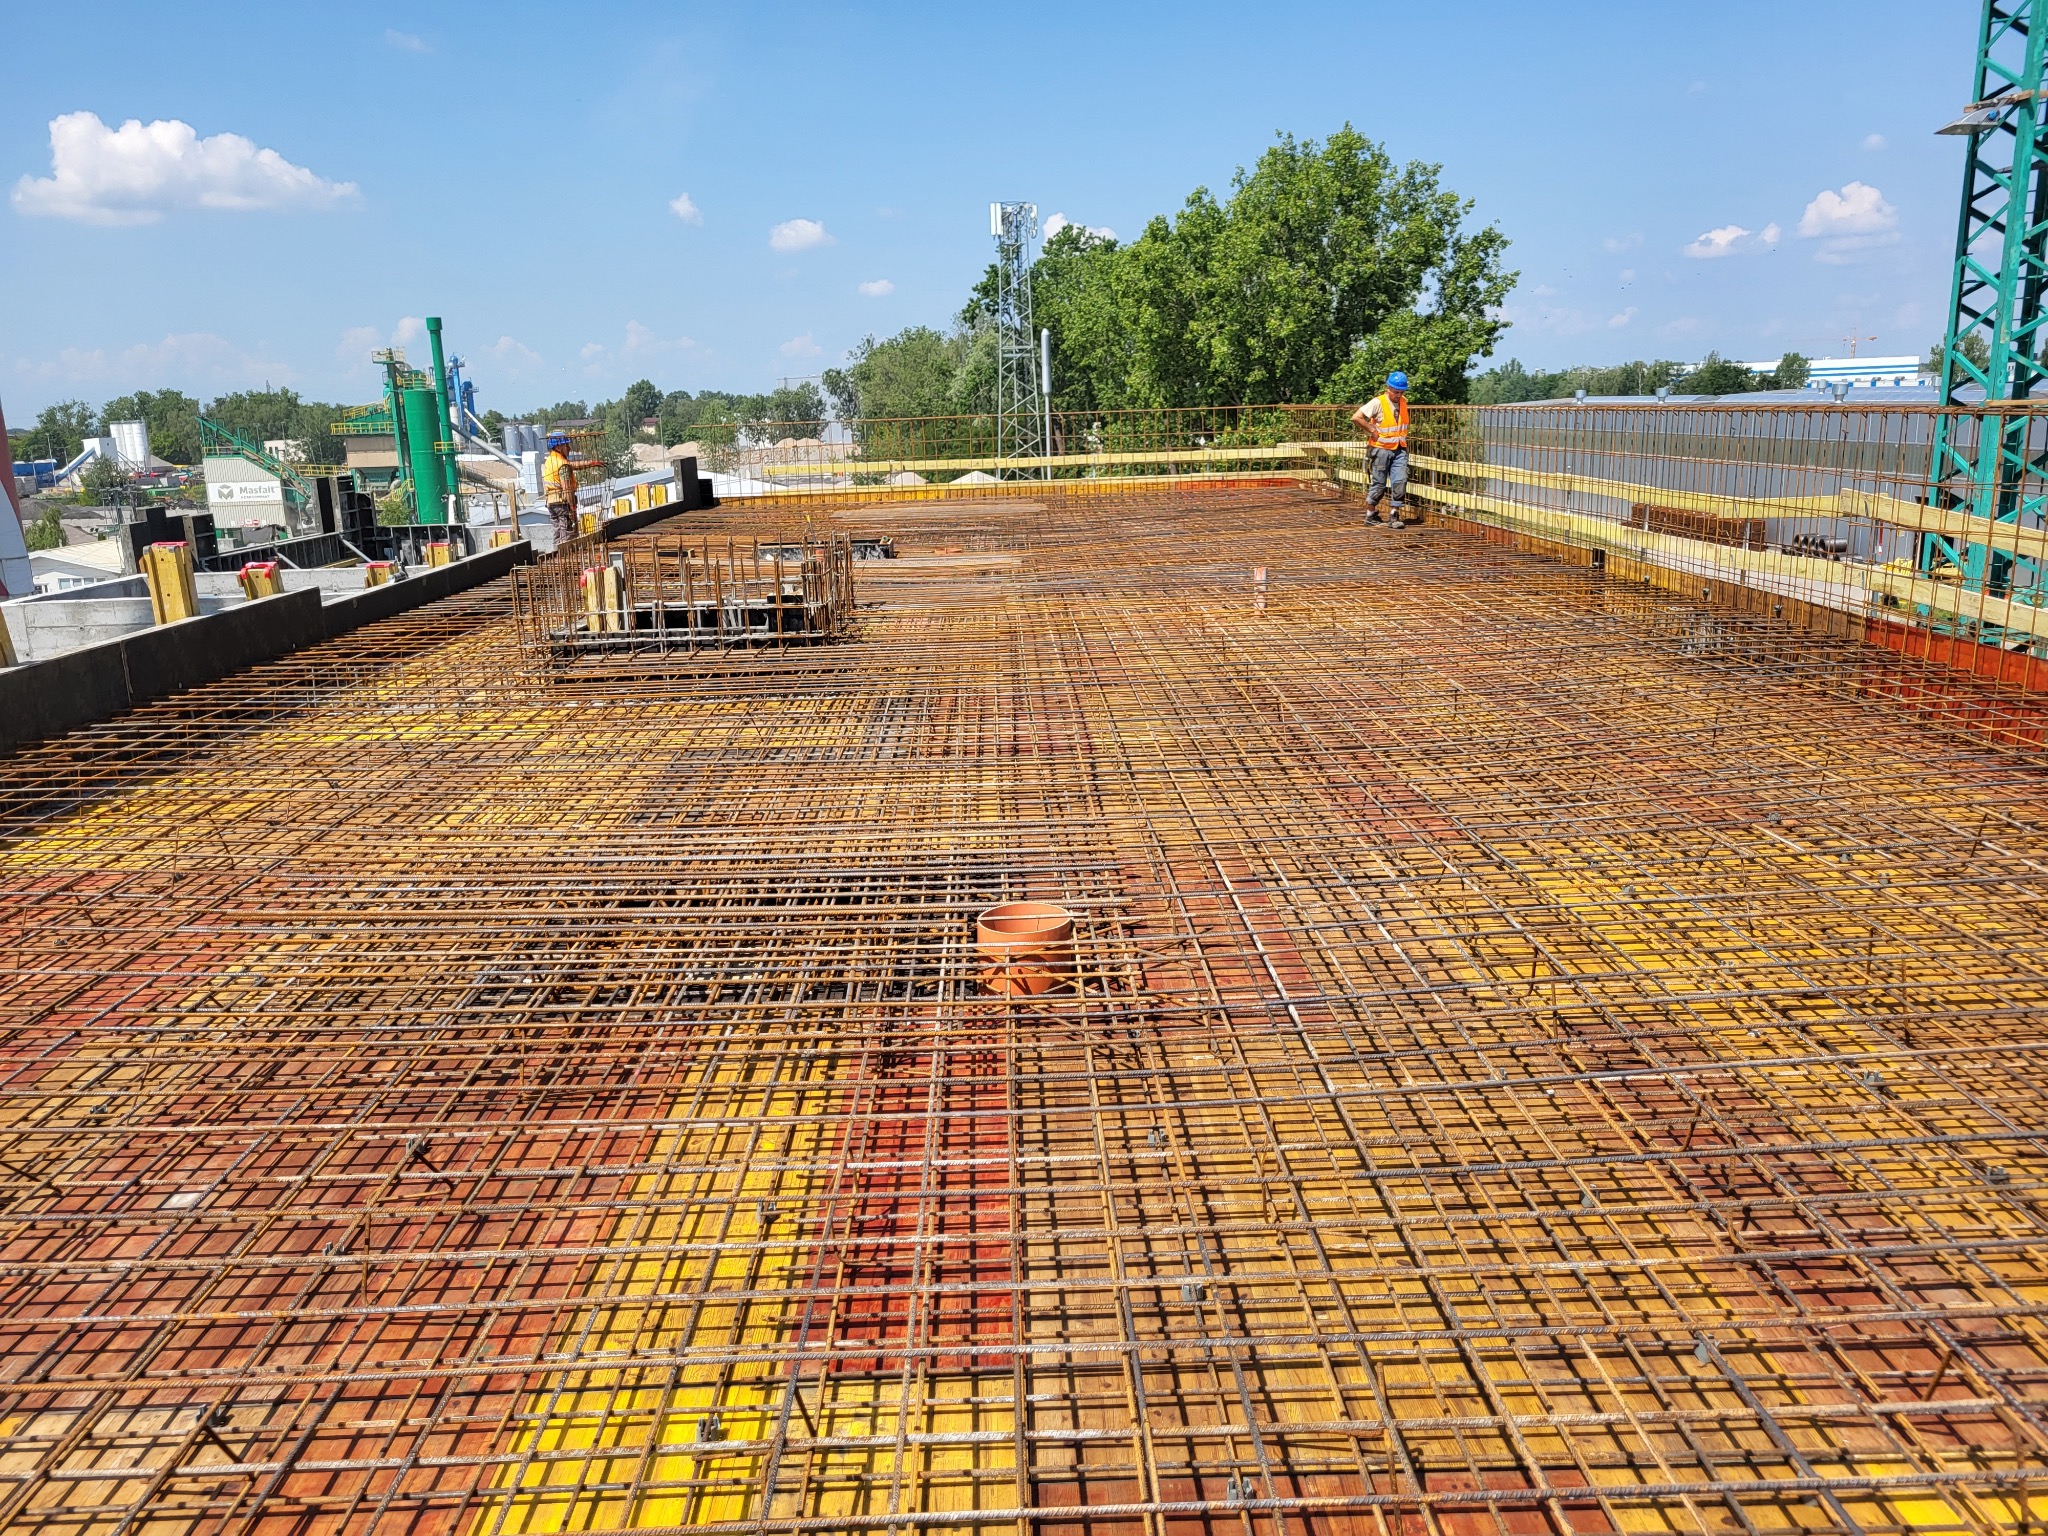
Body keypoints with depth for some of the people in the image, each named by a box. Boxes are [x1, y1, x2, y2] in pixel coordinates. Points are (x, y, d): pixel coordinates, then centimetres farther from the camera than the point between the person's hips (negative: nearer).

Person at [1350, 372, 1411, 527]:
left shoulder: (1404, 402, 8)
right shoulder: (1378, 402, -12)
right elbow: (1356, 417, -19)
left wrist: (1403, 436, 13)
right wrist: (1372, 431, -12)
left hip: (1400, 449, 5)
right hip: (1382, 448, -5)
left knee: (1400, 481, -6)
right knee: (1379, 483, 3)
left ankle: (1396, 516, -2)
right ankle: (1371, 514, 18)